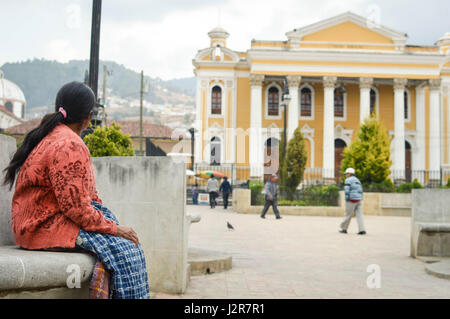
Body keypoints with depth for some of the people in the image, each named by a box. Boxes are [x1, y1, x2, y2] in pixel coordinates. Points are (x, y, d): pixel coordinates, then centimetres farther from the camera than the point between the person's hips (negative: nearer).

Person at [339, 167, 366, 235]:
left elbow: (347, 190, -15)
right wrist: (359, 201, 18)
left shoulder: (348, 180, -5)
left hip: (351, 199, -7)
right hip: (358, 200, 7)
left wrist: (346, 200, -12)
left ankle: (344, 229, 14)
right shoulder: (357, 180, 19)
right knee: (359, 215, 0)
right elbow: (360, 191, 17)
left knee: (348, 215, 3)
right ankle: (362, 230, -11)